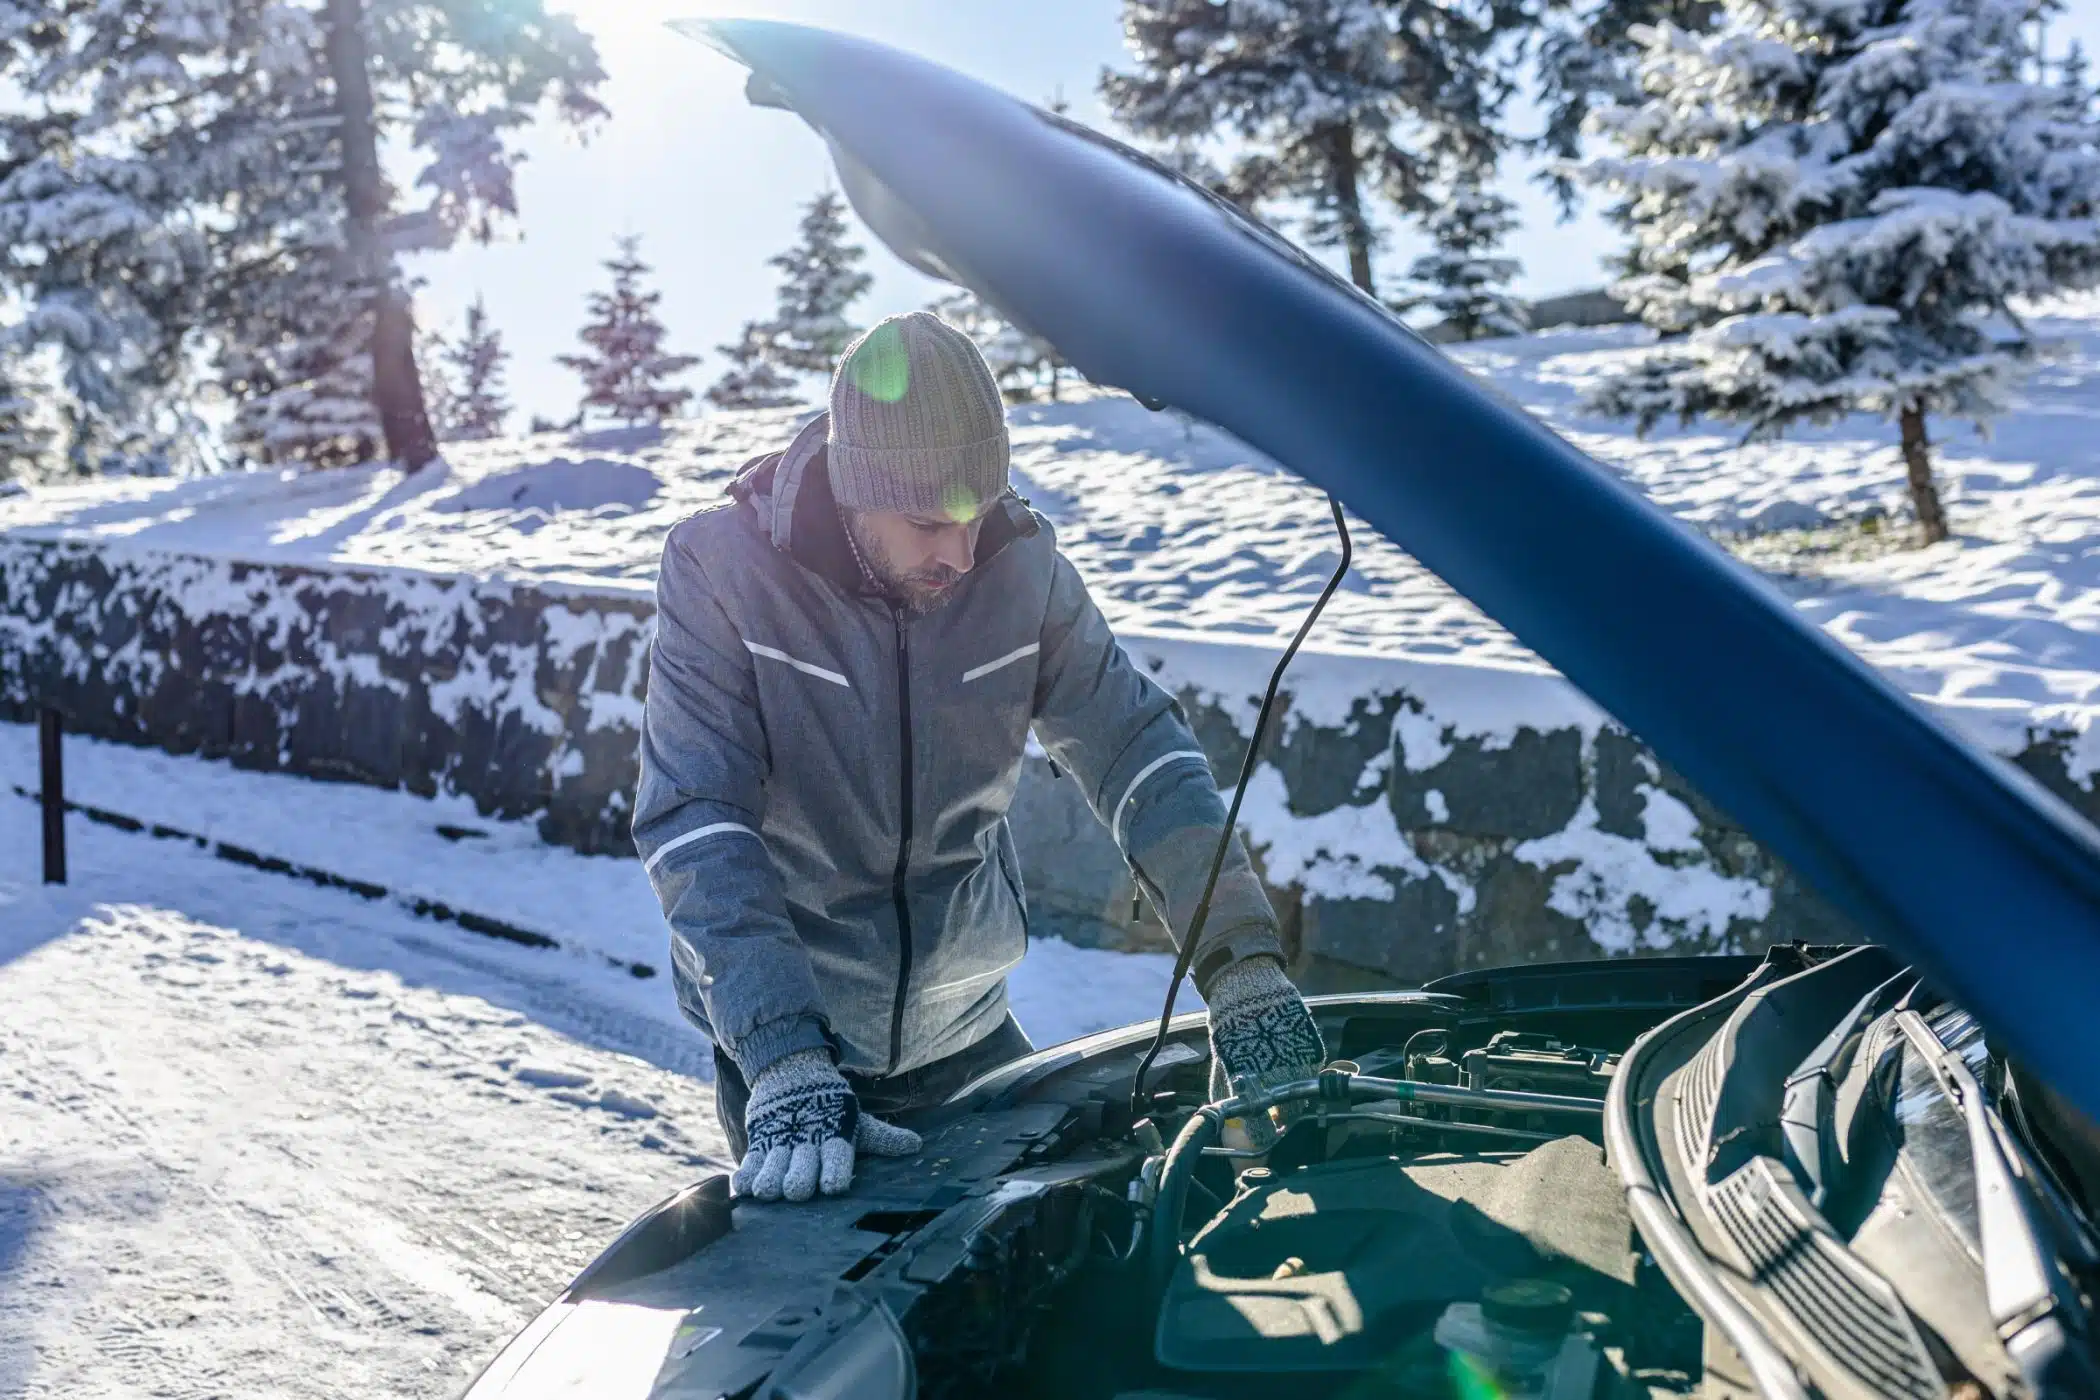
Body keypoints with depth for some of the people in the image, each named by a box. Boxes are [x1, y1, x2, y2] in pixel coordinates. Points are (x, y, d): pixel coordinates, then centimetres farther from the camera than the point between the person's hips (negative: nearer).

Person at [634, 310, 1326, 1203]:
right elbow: (694, 825, -24)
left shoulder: (1021, 567, -10)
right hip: (778, 1033, -2)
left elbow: (1137, 750, -10)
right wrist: (788, 1066, -34)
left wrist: (1242, 968, -21)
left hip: (966, 1030, 3)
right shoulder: (723, 569, -19)